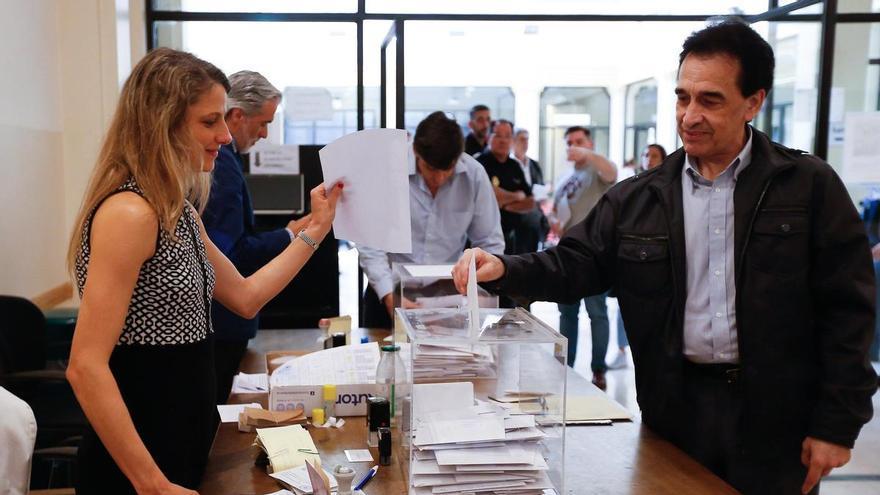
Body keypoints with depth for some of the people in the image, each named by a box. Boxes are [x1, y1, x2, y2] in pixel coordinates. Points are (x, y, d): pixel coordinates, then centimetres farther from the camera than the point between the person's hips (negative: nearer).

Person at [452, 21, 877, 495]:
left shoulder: (810, 187, -5)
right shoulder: (637, 200, 2)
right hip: (676, 408, 2)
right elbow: (575, 265, 0)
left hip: (775, 416, -1)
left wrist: (836, 424, -8)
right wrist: (503, 270, -19)